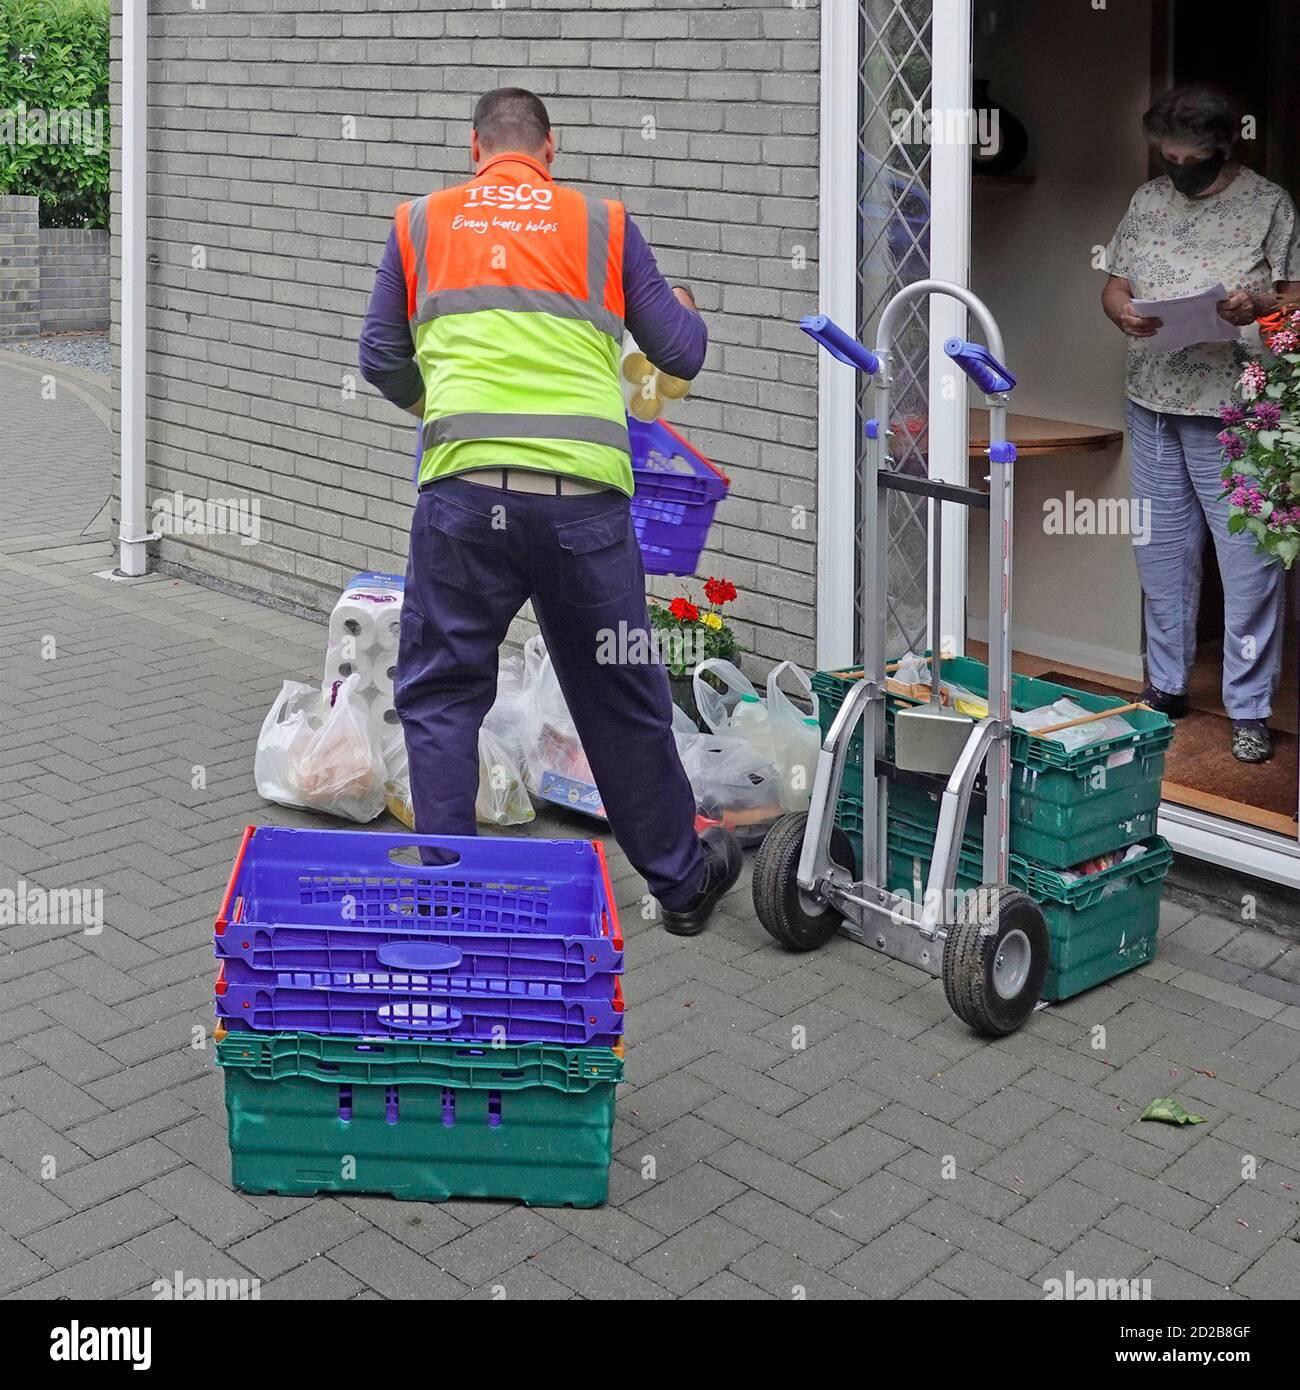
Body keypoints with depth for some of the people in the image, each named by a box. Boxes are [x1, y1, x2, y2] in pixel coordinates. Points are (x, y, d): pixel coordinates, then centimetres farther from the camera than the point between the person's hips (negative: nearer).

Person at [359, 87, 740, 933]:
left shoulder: (420, 222, 13)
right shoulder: (602, 222, 12)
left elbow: (381, 361, 17)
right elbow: (681, 356, 15)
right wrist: (687, 312, 38)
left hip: (465, 487, 0)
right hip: (585, 492, 1)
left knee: (440, 696, 12)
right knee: (622, 697, 14)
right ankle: (682, 880, 28)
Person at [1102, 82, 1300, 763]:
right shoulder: (1147, 200, 13)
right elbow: (1115, 284, 15)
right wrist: (1123, 312, -7)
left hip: (1232, 409, -5)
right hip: (1152, 405, 5)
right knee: (1162, 553, 13)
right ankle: (1166, 686, 26)